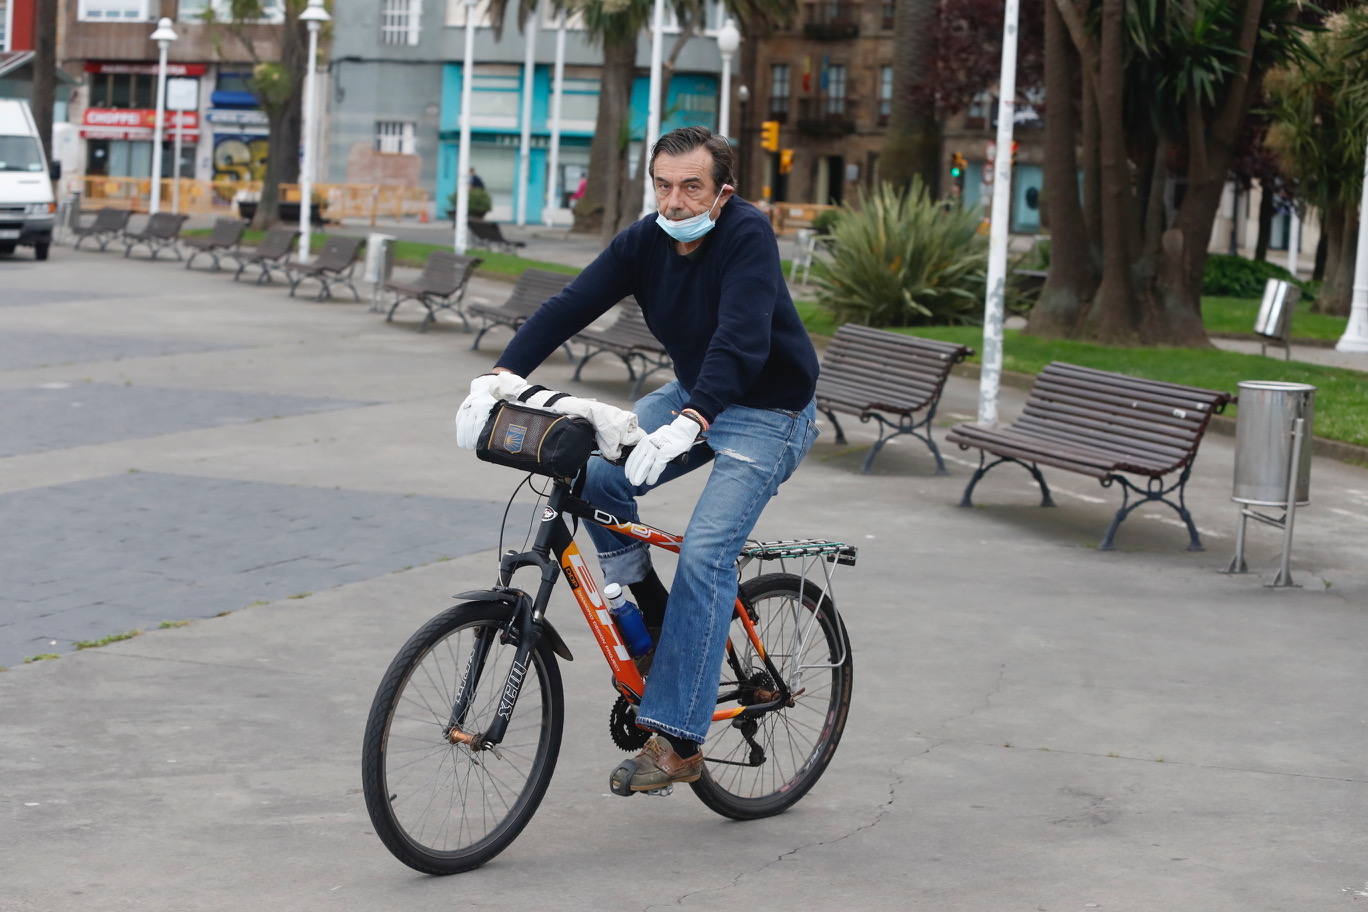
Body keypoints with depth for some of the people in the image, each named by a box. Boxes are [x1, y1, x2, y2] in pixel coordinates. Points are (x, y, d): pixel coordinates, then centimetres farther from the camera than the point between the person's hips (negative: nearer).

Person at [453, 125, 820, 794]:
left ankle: (677, 742, -19)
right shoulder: (646, 241, -7)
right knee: (598, 476, -14)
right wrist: (504, 373, -31)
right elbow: (572, 305, -15)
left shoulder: (747, 236, -26)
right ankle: (653, 616, 8)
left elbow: (742, 342, -38)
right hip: (692, 394, 7)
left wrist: (689, 424, -53)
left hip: (767, 412, -7)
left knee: (704, 555, -20)